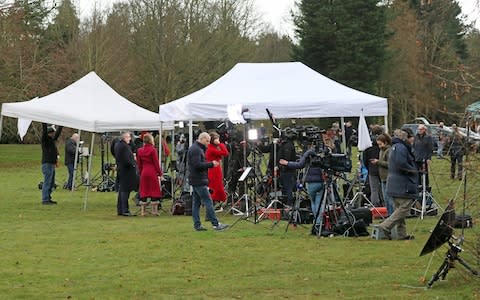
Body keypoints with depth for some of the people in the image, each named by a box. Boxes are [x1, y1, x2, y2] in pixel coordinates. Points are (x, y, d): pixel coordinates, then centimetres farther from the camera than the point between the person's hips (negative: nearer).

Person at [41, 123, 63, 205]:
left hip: (52, 164, 9)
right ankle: (45, 200, -9)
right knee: (47, 182, -9)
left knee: (51, 183, 12)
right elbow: (44, 130, -22)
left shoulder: (53, 139, 15)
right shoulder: (45, 139, -8)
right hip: (47, 164, -9)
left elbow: (58, 131, 27)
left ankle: (48, 198, 19)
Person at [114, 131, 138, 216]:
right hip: (126, 171, -10)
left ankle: (120, 210, 19)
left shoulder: (117, 144, 10)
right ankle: (125, 210, -4)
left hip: (120, 170, 10)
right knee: (125, 190, -6)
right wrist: (133, 164, -10)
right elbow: (127, 160, -23)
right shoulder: (125, 146, -20)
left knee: (122, 190, 15)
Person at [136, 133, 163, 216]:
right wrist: (160, 174, -2)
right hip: (153, 172, -5)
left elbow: (139, 164, 10)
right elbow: (156, 163, -8)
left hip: (144, 172, 5)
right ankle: (154, 210, 2)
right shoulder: (153, 150, -9)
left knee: (144, 191, 8)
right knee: (154, 190, 3)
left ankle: (143, 211, 7)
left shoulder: (140, 151, 6)